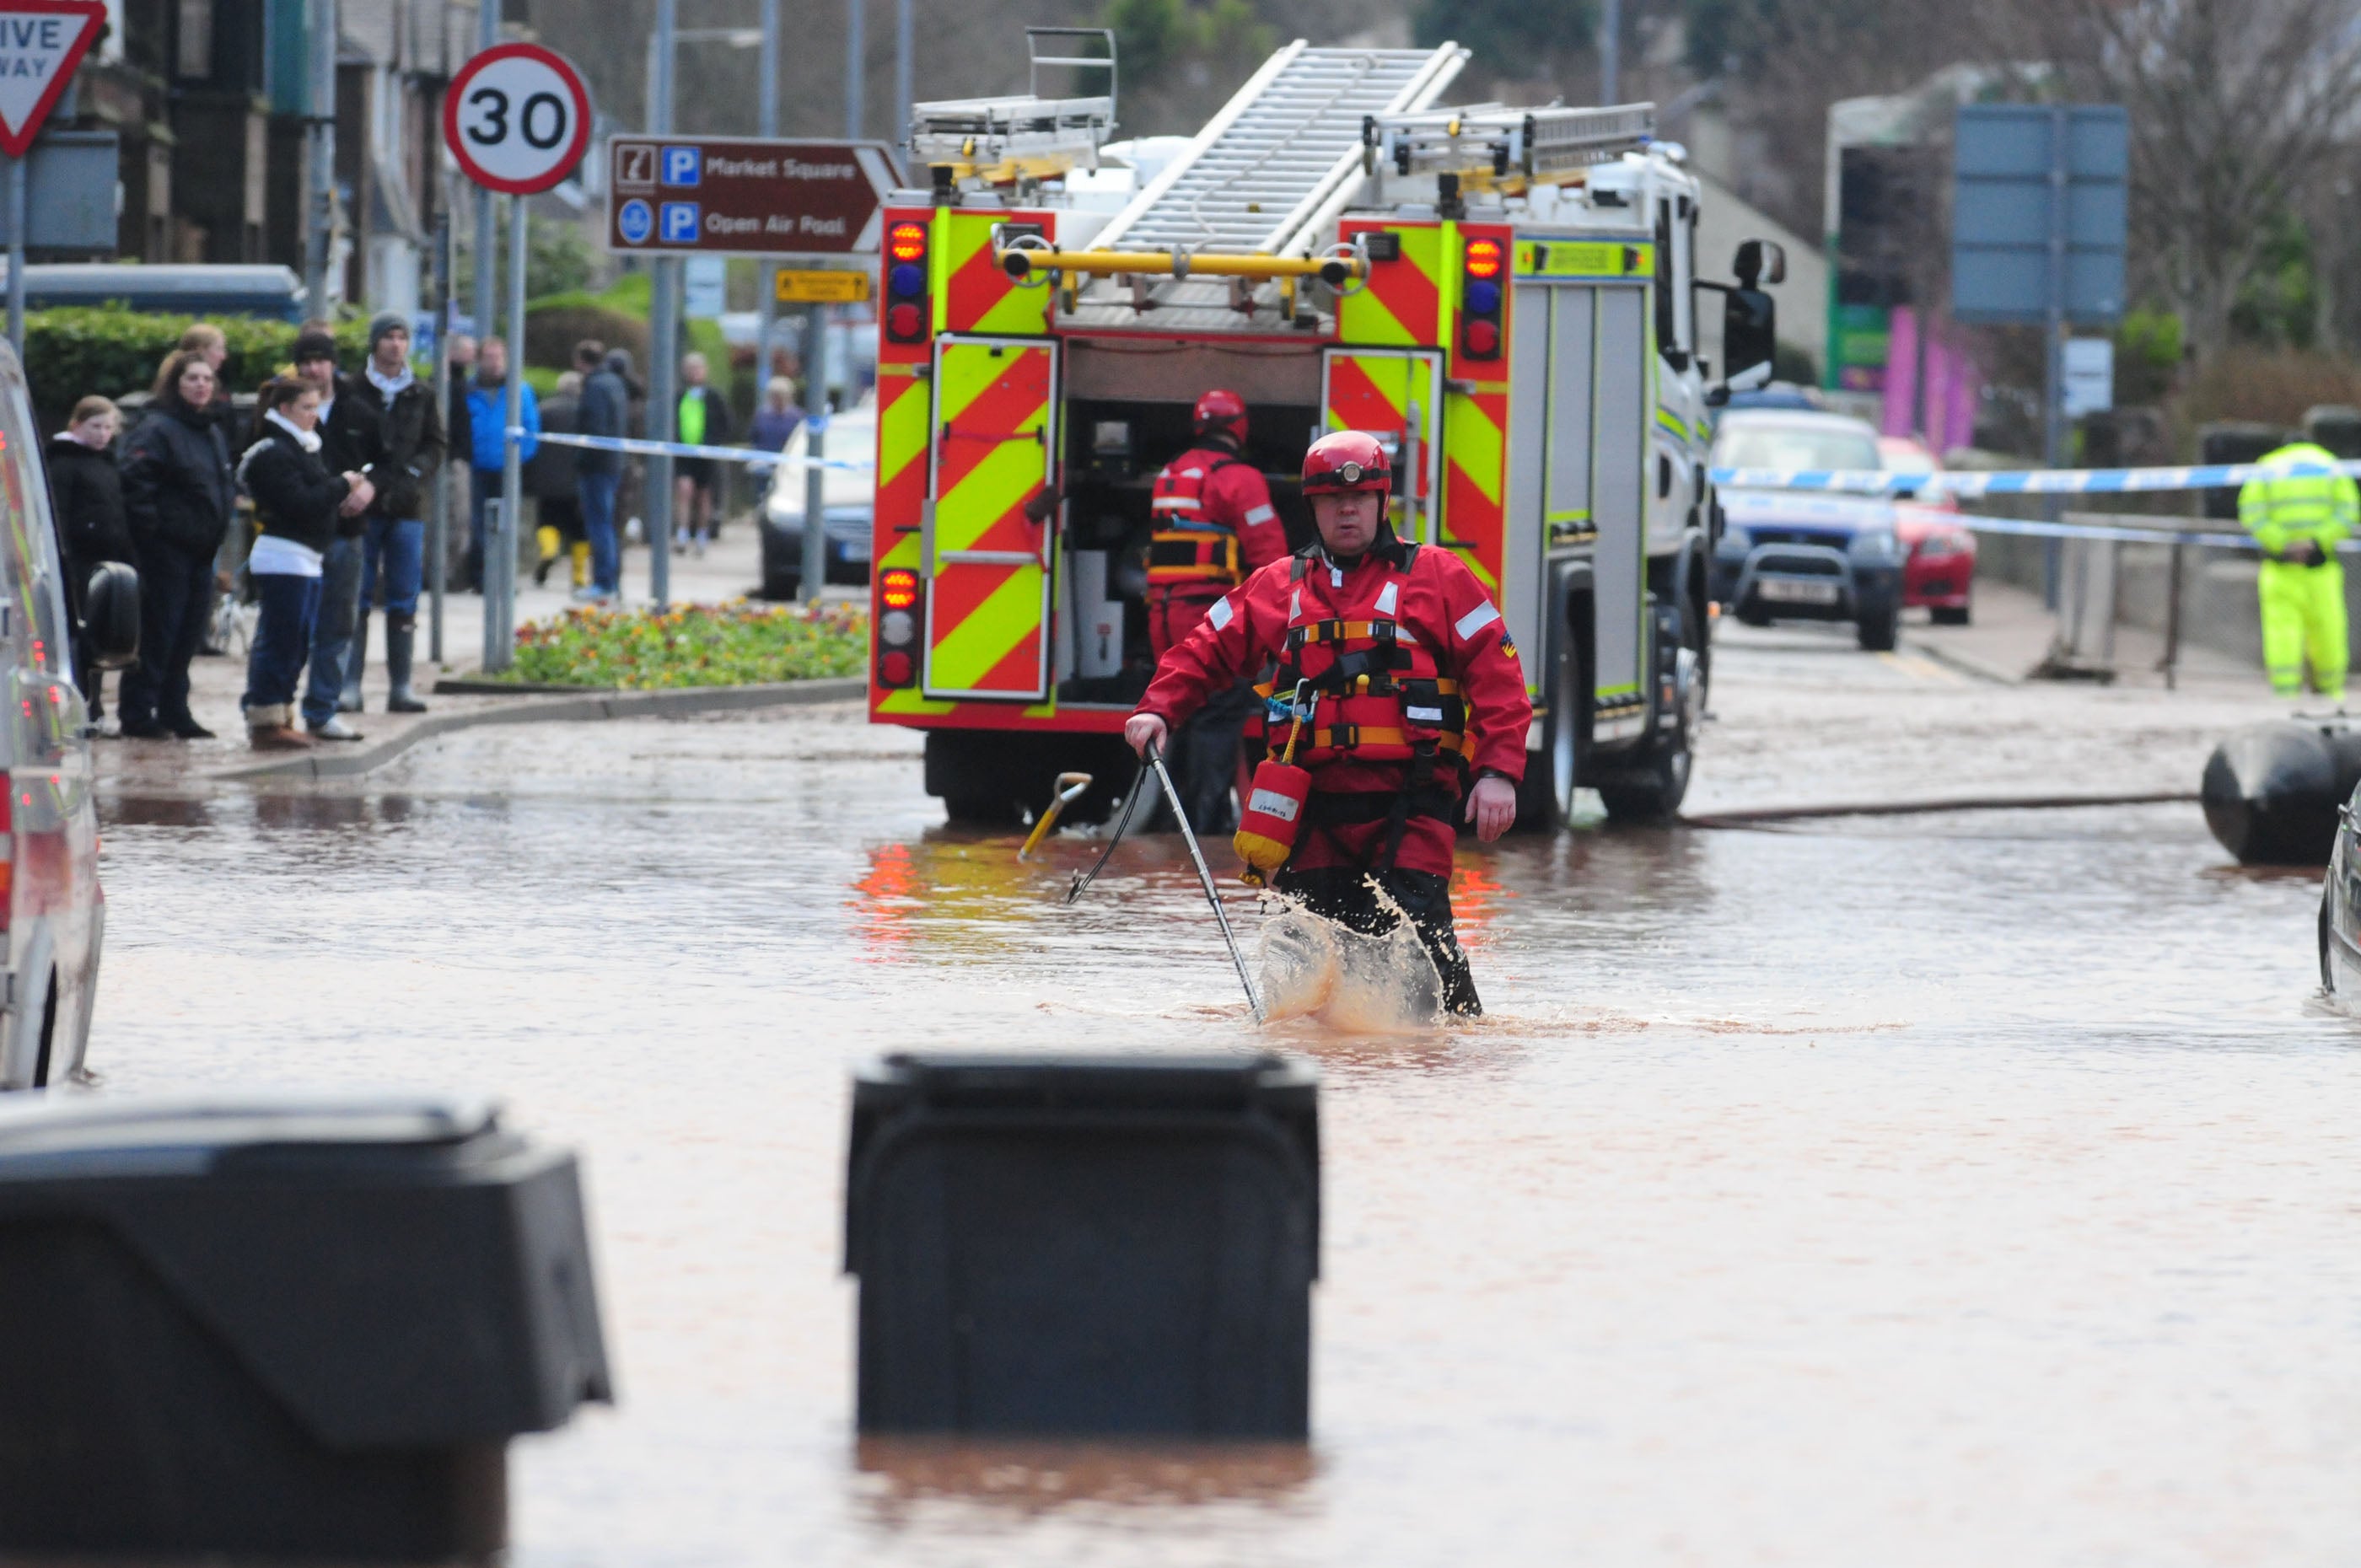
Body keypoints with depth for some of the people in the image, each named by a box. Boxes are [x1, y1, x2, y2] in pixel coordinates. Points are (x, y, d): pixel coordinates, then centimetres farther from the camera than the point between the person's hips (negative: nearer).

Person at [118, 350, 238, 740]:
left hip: (201, 549, 8)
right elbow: (135, 480, -19)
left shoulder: (213, 433, 16)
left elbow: (226, 483, 27)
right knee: (158, 634, -5)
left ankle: (174, 713, 18)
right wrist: (149, 529, -20)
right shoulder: (158, 429, -11)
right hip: (166, 548, -8)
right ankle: (138, 714, 0)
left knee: (188, 635, 10)